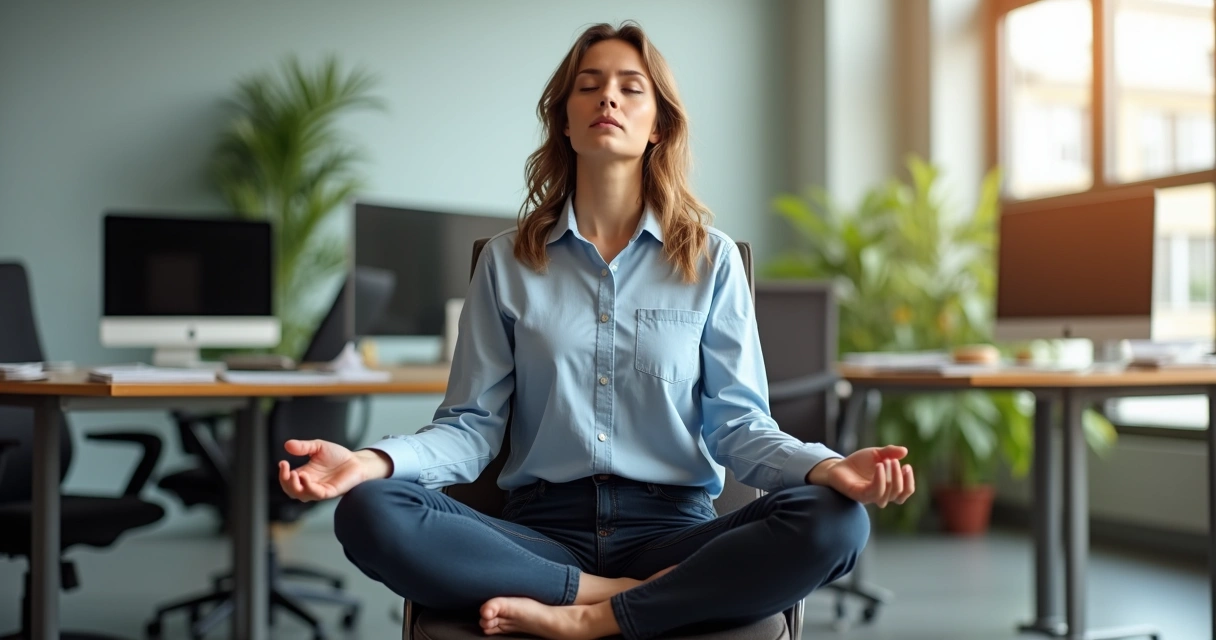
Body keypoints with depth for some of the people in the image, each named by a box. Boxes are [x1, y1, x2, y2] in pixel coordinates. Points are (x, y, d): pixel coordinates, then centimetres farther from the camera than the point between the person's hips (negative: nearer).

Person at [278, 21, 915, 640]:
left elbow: (736, 422, 3)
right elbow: (472, 426, 4)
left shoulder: (711, 258, 8)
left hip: (671, 527, 0)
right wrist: (372, 462, -16)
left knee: (834, 522, -29)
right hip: (543, 530, 0)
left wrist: (830, 467, -18)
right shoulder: (508, 261, 10)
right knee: (368, 513, -27)